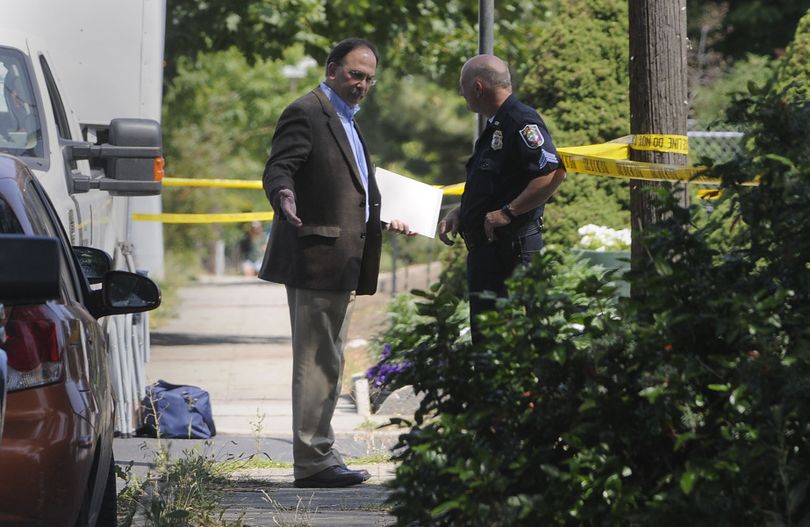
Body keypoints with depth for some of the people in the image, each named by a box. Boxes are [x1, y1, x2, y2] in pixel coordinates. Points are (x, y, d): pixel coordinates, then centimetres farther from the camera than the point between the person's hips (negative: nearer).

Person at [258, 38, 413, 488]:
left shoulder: (346, 120, 21)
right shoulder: (306, 114, -9)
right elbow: (279, 169, -20)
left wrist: (385, 220, 23)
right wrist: (284, 196, -40)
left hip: (342, 263, 10)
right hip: (316, 258, -10)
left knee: (328, 363, 13)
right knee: (317, 362, -9)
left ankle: (319, 457, 19)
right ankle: (313, 461, -8)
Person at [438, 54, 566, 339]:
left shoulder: (522, 122, -13)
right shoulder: (496, 127, 20)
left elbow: (554, 173, -25)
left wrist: (507, 213, -23)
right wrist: (458, 213, 15)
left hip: (511, 248, -11)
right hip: (486, 249, 11)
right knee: (484, 338, 10)